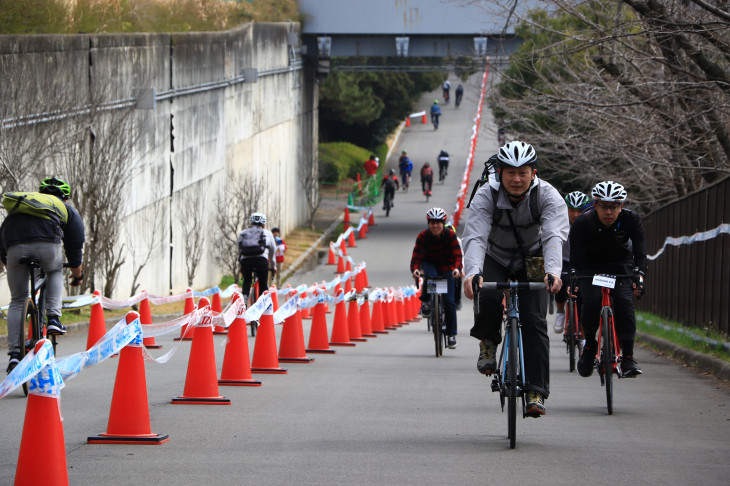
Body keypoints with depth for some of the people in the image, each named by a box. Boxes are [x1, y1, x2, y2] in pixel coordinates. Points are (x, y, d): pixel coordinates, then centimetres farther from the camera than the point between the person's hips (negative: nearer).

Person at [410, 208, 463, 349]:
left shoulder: (450, 235, -19)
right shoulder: (423, 236, -18)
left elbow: (457, 254, -25)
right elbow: (416, 255, -23)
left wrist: (457, 268, -45)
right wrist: (415, 269, -44)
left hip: (446, 268, 0)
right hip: (429, 264, 0)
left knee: (449, 301, -9)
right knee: (430, 275, -39)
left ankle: (451, 334, 1)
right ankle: (425, 302, -15)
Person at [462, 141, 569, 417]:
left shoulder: (547, 196, -25)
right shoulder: (486, 196, -25)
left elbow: (554, 236, -39)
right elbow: (475, 237, -37)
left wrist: (553, 271, -58)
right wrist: (472, 272, -57)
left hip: (530, 261, 0)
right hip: (495, 258, 0)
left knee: (534, 322, -15)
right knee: (489, 297, -31)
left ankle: (536, 393, -10)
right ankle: (488, 343, -1)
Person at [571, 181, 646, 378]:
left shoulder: (632, 220, -19)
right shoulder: (583, 223, -22)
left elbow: (640, 251, -25)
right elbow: (575, 256, -25)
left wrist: (639, 275, -42)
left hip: (620, 266, 1)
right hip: (591, 267, -1)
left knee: (624, 303, -24)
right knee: (592, 301, -27)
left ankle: (628, 358, -21)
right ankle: (589, 344, -1)